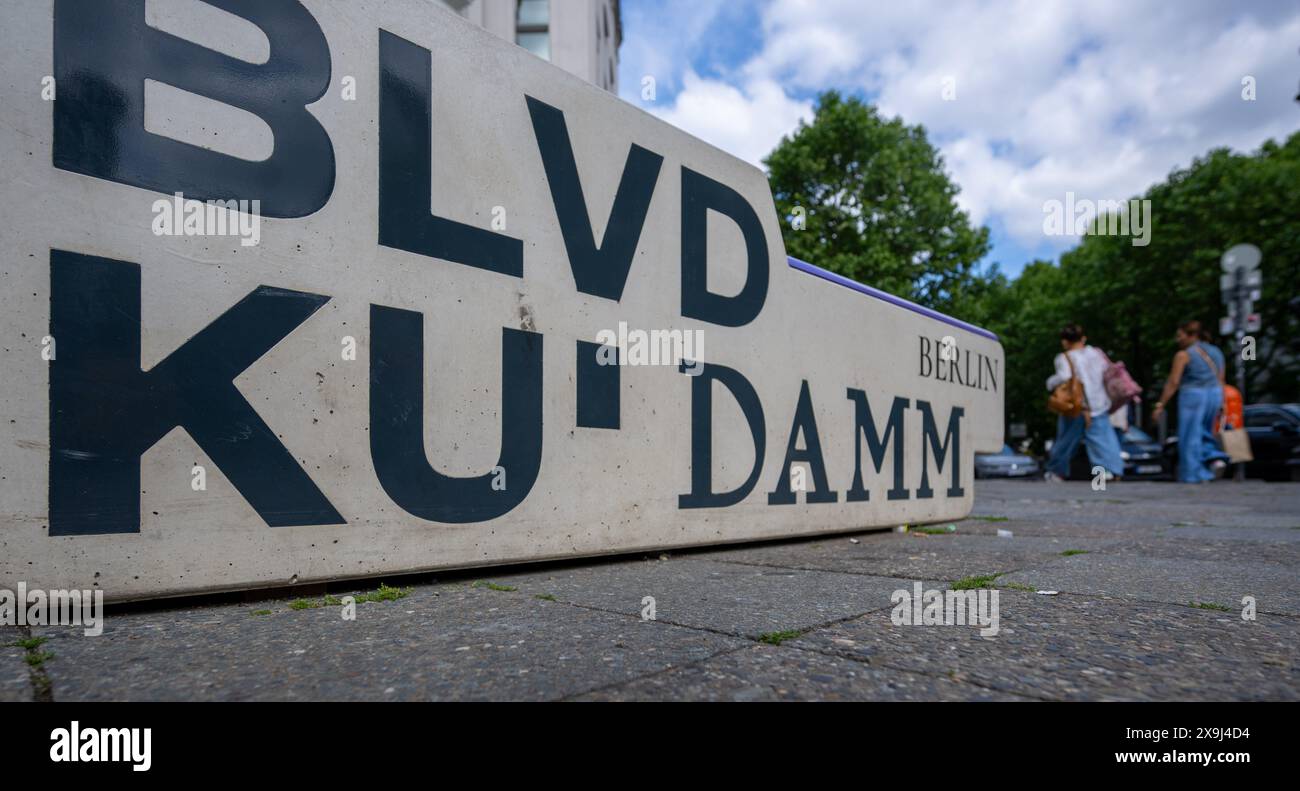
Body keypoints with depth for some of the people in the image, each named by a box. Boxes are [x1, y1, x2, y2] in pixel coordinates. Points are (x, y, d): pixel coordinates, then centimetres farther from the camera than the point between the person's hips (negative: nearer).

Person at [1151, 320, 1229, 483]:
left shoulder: (1183, 355, -8)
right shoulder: (1215, 352, 12)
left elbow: (1173, 383, -12)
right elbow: (1220, 380, 13)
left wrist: (1160, 405, -9)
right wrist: (1221, 405, 17)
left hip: (1193, 396, -7)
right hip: (1214, 394, 7)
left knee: (1190, 437, 2)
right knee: (1204, 433, 22)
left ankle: (1194, 474, 3)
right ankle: (1215, 458, 2)